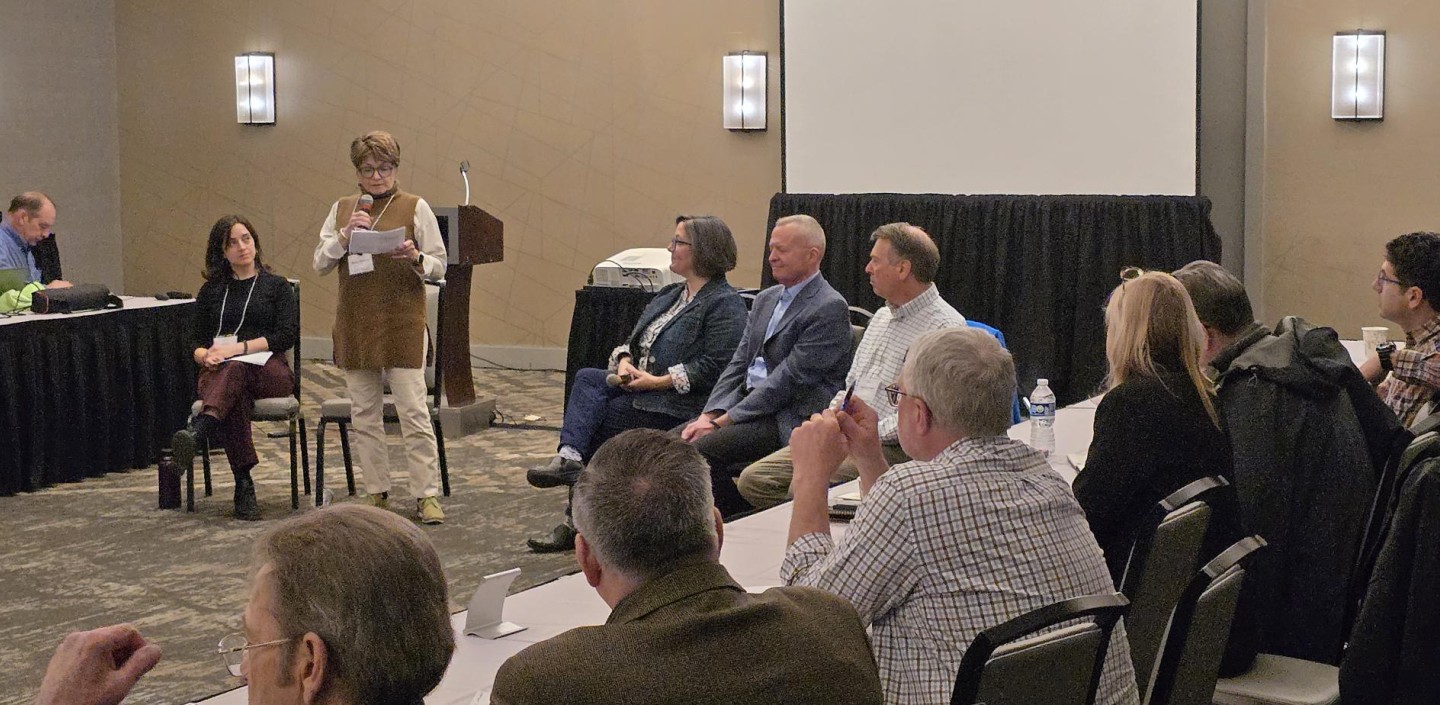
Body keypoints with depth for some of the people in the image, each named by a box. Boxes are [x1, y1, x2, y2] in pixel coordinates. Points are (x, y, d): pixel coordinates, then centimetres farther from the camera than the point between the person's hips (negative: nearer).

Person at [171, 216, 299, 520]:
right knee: (235, 396, -38)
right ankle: (243, 485, -46)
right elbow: (195, 341, 15)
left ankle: (198, 430, -67)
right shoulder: (211, 291, 23)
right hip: (219, 374, 2)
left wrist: (239, 348, -13)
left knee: (235, 369, -40)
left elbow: (288, 334, 0)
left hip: (268, 371, -2)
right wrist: (206, 356, -11)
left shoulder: (277, 286, 15)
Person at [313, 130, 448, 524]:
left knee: (414, 410, -7)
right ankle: (377, 493, 15)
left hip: (403, 323, -4)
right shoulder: (342, 209, 11)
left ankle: (427, 495, -2)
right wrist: (345, 235, -9)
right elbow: (320, 264, 7)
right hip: (355, 324, 4)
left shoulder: (415, 208, 2)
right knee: (364, 413, 7)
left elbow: (439, 267, 2)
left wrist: (416, 259, -19)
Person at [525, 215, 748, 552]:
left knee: (593, 420, -20)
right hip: (637, 384, 8)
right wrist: (624, 361, -3)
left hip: (679, 403, -8)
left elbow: (714, 367, -17)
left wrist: (659, 381, -19)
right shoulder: (669, 295, 21)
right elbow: (633, 340, 21)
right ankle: (569, 458, -34)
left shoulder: (724, 304, -7)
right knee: (587, 378, -20)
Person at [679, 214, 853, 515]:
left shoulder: (830, 308, -11)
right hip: (748, 403, 9)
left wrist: (722, 421, -15)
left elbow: (789, 379, -16)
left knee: (700, 450, -25)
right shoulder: (766, 299, 18)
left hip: (790, 419, -8)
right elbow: (739, 363, 15)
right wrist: (709, 415, -3)